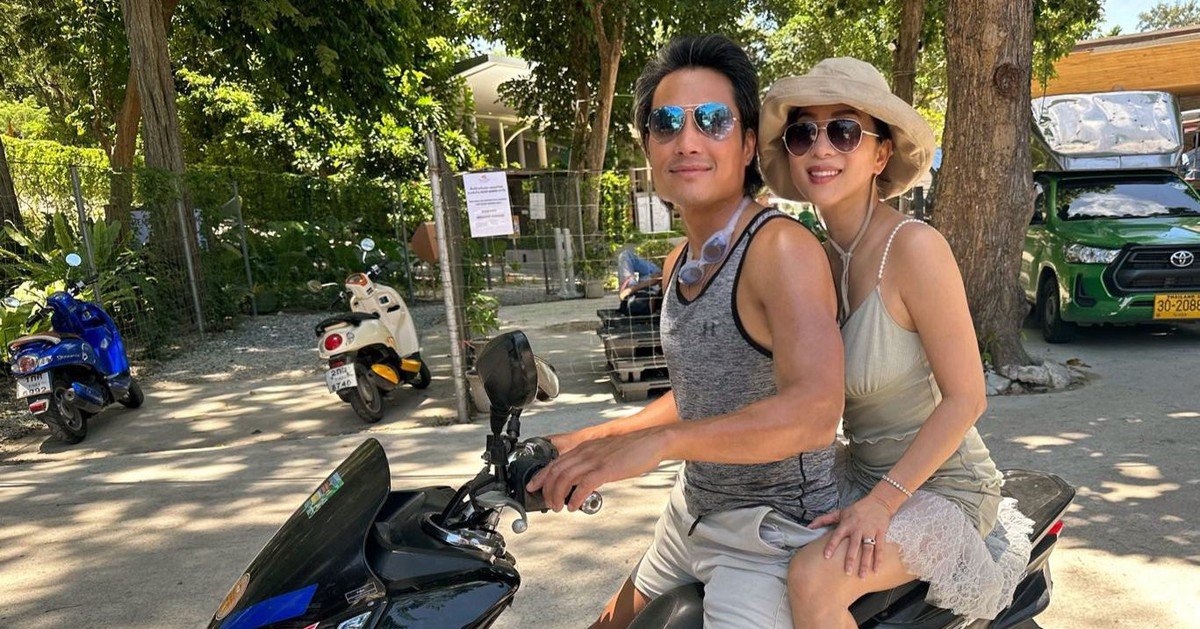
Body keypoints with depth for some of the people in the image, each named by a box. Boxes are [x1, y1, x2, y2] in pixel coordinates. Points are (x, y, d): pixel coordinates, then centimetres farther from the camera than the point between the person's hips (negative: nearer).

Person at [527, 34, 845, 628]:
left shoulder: (783, 246, -23)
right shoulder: (678, 264, 4)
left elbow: (814, 410, -37)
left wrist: (657, 441, -48)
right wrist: (587, 441, 15)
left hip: (770, 532, -8)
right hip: (690, 511, 9)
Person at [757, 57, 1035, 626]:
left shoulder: (914, 247, -20)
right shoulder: (819, 256, 1)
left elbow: (965, 397, -19)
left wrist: (882, 501, -22)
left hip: (937, 483, -7)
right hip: (860, 469, 7)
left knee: (814, 578, -28)